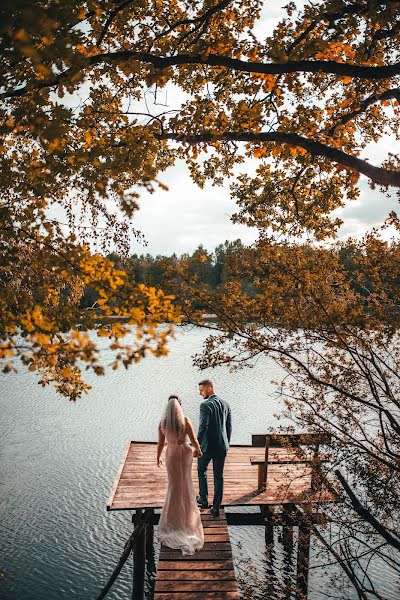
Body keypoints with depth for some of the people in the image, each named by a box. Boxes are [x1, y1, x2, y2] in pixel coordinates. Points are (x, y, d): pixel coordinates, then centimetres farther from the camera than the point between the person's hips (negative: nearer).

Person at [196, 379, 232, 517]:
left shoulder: (205, 405, -16)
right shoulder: (225, 404, 4)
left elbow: (203, 427, -21)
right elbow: (229, 426, 9)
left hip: (207, 446, -5)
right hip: (222, 446, 5)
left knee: (201, 470, 20)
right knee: (219, 476, 10)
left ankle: (203, 499, 30)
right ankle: (216, 507, 13)